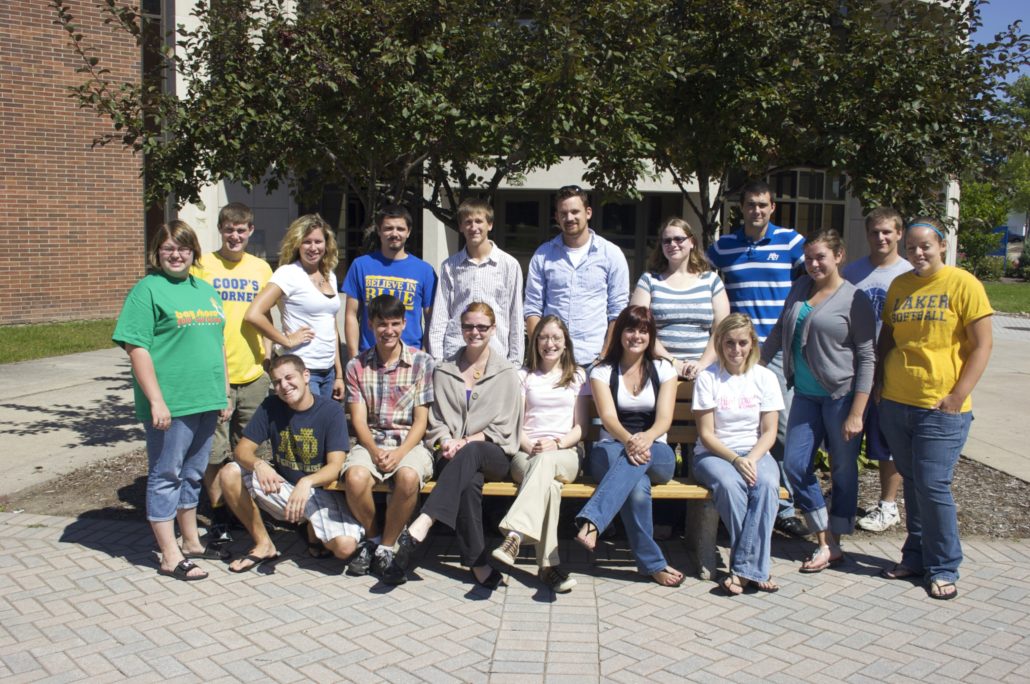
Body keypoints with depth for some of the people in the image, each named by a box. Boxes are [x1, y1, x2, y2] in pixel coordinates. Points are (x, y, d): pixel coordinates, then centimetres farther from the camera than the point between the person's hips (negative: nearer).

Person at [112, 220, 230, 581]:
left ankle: (192, 542, 31)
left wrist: (224, 393, 17)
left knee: (193, 474, 18)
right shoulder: (147, 290, -7)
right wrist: (156, 400, -19)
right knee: (165, 476, 2)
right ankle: (170, 557, 10)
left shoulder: (205, 290, 15)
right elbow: (137, 348, -14)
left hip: (206, 401, 7)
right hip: (170, 403, -7)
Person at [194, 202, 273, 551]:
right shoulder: (203, 265, 0)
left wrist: (267, 357, 7)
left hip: (252, 374, 3)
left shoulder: (261, 268, 10)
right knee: (214, 451, 0)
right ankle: (219, 518, 13)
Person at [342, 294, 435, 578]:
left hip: (410, 442, -1)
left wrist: (400, 453, -16)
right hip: (370, 441, 2)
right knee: (355, 477, -32)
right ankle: (372, 538, -2)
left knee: (408, 477, -36)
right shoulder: (357, 366, 7)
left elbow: (421, 420, -2)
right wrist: (375, 451, -16)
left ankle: (386, 546, -11)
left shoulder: (421, 362, 1)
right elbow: (359, 420, 2)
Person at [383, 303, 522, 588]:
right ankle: (477, 562, -39)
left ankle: (419, 528, -51)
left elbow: (503, 426, 3)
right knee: (470, 480, -37)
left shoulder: (506, 372, 12)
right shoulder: (444, 371, 17)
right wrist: (446, 442, -11)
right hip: (454, 456, 1)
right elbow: (436, 420, 11)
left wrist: (467, 441, -11)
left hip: (494, 454, -1)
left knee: (469, 454, -40)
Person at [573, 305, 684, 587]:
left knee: (640, 458, -38)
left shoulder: (663, 370, 9)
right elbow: (608, 417, -10)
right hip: (612, 450, -1)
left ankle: (591, 521, -52)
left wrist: (646, 438, -30)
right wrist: (628, 440, -34)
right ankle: (652, 563, -27)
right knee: (637, 485, -37)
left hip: (657, 454, 1)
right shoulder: (602, 371, 5)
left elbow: (664, 419, -5)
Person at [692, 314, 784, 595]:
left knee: (767, 483, -32)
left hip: (756, 453, 2)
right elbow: (706, 434, -5)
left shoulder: (765, 378, 5)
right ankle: (756, 569, -24)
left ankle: (744, 569, -30)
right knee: (729, 485, -35)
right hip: (714, 454, -2)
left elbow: (769, 432, 2)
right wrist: (735, 460, -20)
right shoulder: (707, 378, -2)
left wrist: (752, 459, -17)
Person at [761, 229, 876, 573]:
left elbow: (866, 357, -10)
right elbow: (779, 332, 19)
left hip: (841, 395, -6)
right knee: (795, 464, 2)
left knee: (843, 470, 6)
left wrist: (856, 413, -14)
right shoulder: (800, 288, 8)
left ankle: (834, 544, 20)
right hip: (806, 394, 6)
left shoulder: (854, 299, -9)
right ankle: (826, 543, 13)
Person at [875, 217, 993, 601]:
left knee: (932, 486, -6)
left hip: (941, 409, -5)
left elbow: (982, 345, -7)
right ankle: (916, 557, 25)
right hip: (895, 403, 5)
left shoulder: (963, 285, -5)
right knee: (911, 483, 13)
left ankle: (944, 568, 10)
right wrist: (879, 382, 9)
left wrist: (957, 396, -13)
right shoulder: (899, 286, 10)